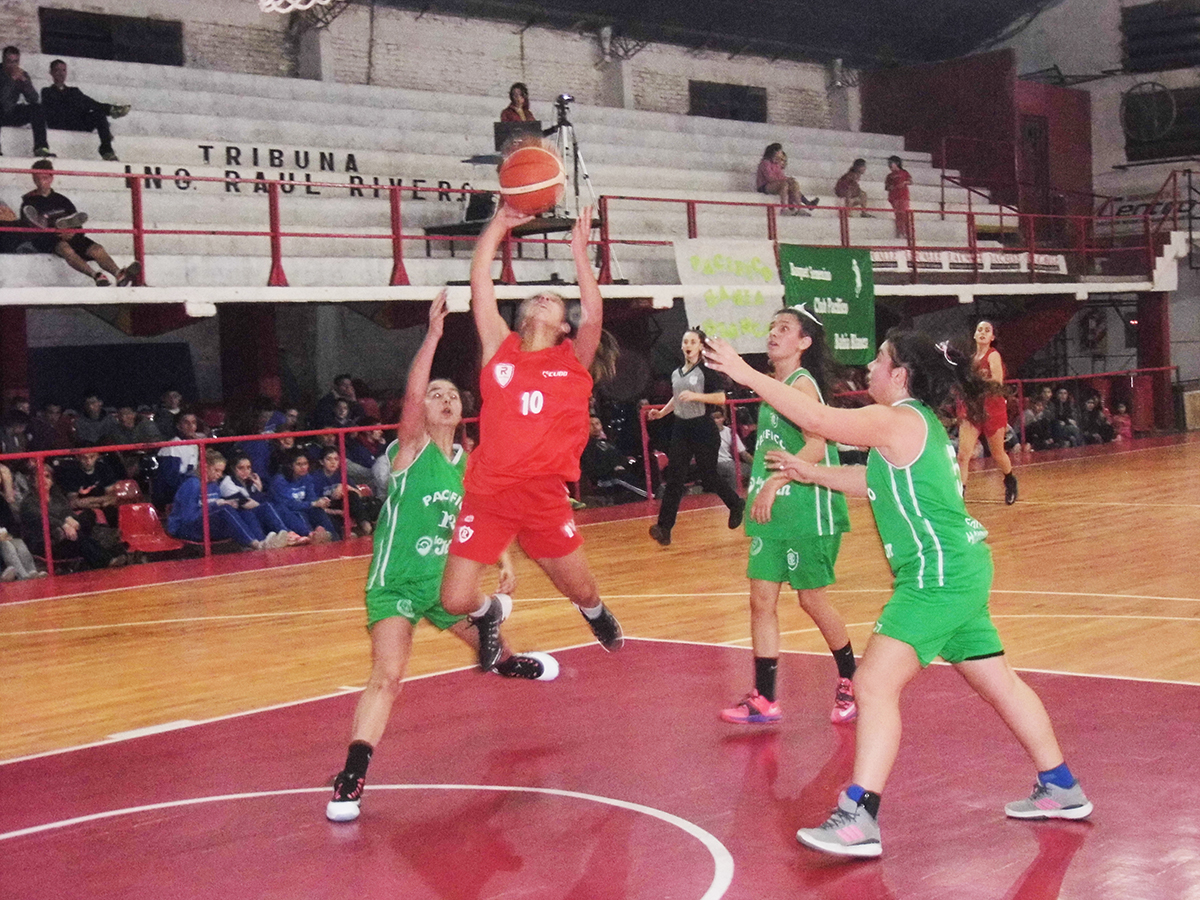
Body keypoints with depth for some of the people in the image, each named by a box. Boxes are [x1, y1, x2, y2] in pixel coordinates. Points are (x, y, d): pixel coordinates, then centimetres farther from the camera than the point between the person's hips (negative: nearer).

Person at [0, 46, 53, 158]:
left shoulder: (22, 74, 4)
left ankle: (41, 148, -24)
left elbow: (33, 99, -6)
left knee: (37, 108, -16)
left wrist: (24, 80, -17)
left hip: (12, 113, 4)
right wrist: (12, 79, -26)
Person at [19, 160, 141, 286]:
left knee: (96, 249, -26)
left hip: (70, 237, 4)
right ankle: (95, 276, -60)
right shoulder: (29, 202, 10)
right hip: (45, 241, -4)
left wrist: (73, 232, -8)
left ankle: (119, 274, -50)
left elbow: (77, 224, 19)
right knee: (65, 248, -39)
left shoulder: (61, 201, 22)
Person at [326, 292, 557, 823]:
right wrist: (433, 335, -37)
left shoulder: (467, 462, 5)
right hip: (395, 583, -6)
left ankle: (509, 664, 67)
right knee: (388, 677, -23)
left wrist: (504, 562, 2)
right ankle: (350, 781, -21)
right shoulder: (411, 449, -13)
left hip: (446, 580, 6)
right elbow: (410, 393, -31)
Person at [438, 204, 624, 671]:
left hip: (545, 496, 0)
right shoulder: (500, 348, 7)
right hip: (486, 494, 0)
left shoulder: (572, 361, 5)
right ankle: (489, 615, 34)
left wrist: (579, 250, -15)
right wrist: (499, 224, -5)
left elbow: (593, 315, -12)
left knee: (582, 591, 12)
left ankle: (596, 613, 52)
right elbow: (479, 283, 0)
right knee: (455, 601, -4)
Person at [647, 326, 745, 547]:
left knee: (708, 477, 4)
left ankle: (736, 504, 33)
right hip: (681, 428, 6)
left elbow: (721, 398, -17)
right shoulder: (676, 373, 11)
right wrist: (661, 412, 14)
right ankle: (664, 528, -8)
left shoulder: (706, 371, -9)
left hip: (703, 429, -6)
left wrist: (695, 396, -25)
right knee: (674, 478, -3)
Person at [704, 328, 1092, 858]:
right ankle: (1061, 789, 30)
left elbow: (818, 420, -17)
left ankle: (858, 820, -15)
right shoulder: (921, 423, 16)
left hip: (939, 575, -11)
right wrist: (812, 473, 23)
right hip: (961, 571, 11)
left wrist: (747, 375, -13)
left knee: (874, 685, -12)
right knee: (998, 682, 20)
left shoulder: (897, 421, -13)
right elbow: (879, 482, 26)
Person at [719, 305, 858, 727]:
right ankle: (763, 699, 8)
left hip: (807, 510, -8)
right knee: (761, 599, 4)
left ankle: (850, 681, 23)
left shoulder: (802, 384, -13)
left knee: (813, 600, 2)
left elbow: (816, 446, -23)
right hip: (773, 512, 8)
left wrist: (773, 484, -26)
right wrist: (759, 494, 15)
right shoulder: (773, 385, 13)